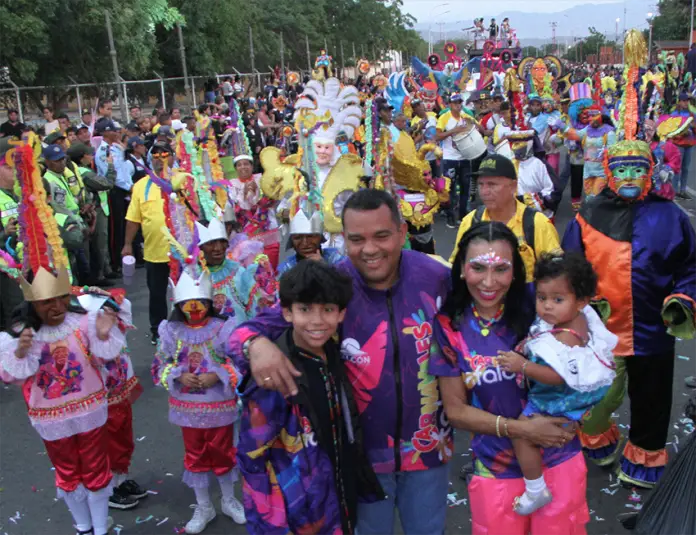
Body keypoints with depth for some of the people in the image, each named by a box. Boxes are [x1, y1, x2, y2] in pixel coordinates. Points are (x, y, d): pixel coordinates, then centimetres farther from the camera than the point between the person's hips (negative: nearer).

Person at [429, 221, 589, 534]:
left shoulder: (537, 310, -11)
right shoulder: (449, 326, -11)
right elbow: (455, 410, -7)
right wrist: (518, 429, -20)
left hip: (559, 461, 0)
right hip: (497, 470, 0)